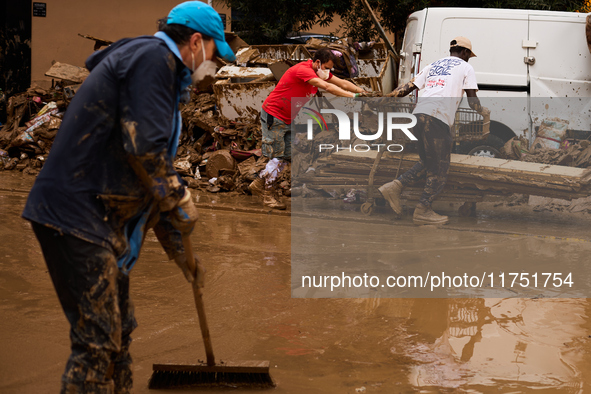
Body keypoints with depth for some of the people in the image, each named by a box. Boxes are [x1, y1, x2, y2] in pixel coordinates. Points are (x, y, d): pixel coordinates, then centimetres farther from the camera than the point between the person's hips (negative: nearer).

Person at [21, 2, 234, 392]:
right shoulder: (153, 57, -7)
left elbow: (149, 182, 27)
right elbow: (144, 147, -20)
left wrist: (181, 252, 29)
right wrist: (179, 199, -5)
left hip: (102, 220, 11)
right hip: (77, 213, -11)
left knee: (119, 332, 17)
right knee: (97, 341, -9)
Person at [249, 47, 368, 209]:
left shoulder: (320, 72, 4)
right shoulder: (303, 70, -26)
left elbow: (341, 83, 5)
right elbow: (326, 87, -35)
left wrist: (362, 91, -8)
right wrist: (352, 96, -37)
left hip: (288, 120, 9)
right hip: (273, 116, -9)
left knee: (287, 156, 8)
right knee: (277, 156, -6)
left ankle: (259, 183, 20)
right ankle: (269, 194, 6)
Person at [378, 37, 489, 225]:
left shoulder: (433, 66, 26)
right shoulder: (465, 68, 11)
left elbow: (408, 87, 19)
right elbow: (472, 101, 7)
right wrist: (483, 111, 27)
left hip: (418, 113, 7)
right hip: (438, 118, -7)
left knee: (428, 164, 19)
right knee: (439, 169, 4)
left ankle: (395, 186, 5)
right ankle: (422, 210, 3)